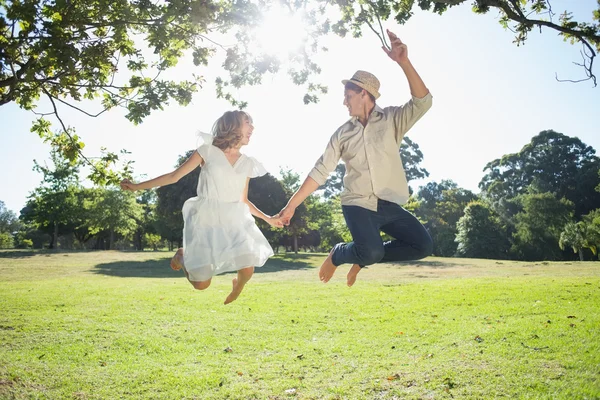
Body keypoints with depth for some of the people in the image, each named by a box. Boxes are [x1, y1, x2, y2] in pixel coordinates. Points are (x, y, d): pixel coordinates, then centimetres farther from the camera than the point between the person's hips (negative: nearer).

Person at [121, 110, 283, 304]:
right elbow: (174, 176, -1)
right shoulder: (208, 151, -3)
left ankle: (237, 285, 25)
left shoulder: (247, 163, 8)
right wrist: (137, 186, -2)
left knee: (247, 270, -14)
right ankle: (182, 256, 31)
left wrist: (268, 218, 13)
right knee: (201, 284, -2)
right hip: (206, 220, -3)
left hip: (234, 220, 3)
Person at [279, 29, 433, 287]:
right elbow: (320, 172, 4)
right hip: (358, 205, -2)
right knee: (372, 252, -27)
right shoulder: (343, 133, 6)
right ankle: (338, 254, 8)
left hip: (390, 205, 2)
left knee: (422, 245, -14)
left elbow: (423, 102, -14)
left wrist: (403, 62, -24)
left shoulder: (392, 119, 4)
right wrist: (291, 205, -1)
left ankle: (363, 256, 6)